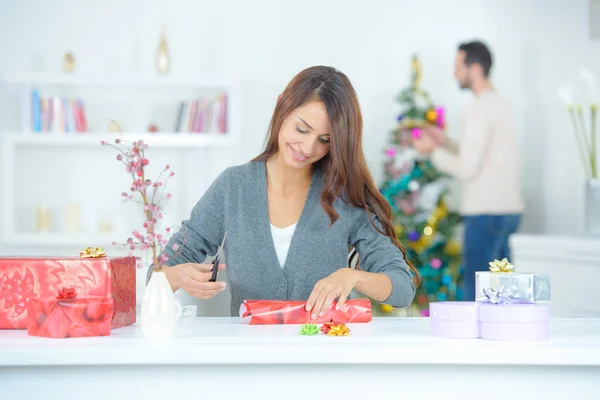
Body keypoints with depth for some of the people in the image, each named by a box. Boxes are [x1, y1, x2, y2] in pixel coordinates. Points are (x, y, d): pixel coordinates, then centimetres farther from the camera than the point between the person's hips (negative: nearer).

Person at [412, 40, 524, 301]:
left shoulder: (481, 109, -13)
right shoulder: (501, 104, 16)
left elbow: (467, 169, -16)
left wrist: (433, 151, -3)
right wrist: (446, 143, 18)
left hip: (486, 213, -10)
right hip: (508, 209, 10)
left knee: (475, 292, -7)